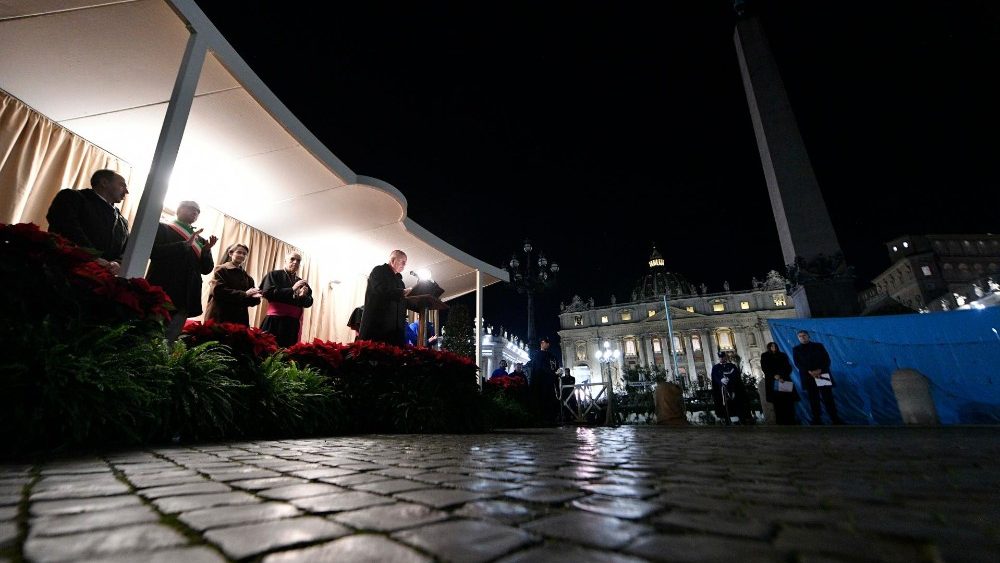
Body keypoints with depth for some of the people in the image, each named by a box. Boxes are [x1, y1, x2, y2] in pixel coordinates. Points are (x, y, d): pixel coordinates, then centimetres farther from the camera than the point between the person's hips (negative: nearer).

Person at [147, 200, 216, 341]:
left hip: (185, 299, 4)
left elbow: (207, 269, 14)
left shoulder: (200, 241, 20)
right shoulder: (162, 228, 8)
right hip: (160, 294, -3)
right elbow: (153, 252, -9)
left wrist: (207, 250, -3)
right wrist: (185, 244, -12)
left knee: (169, 339, 3)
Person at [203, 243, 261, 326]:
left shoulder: (247, 277, 17)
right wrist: (244, 294, -17)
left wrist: (254, 297, -11)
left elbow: (250, 301, 13)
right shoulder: (221, 269, 3)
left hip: (240, 318, 4)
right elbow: (218, 291, -13)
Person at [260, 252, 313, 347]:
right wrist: (292, 289, -13)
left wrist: (303, 296, -8)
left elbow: (309, 303, 14)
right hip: (275, 321, -3)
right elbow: (267, 292, -9)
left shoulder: (302, 282, 18)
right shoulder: (274, 275, 7)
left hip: (294, 323, 4)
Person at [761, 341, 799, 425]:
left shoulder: (782, 355, 17)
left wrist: (783, 376, -8)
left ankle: (791, 421, 0)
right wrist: (774, 375, -15)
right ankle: (781, 421, -6)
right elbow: (764, 368, 0)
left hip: (785, 380, 2)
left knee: (788, 402, -6)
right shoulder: (764, 356, 10)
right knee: (778, 403, -7)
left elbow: (788, 367, 8)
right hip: (772, 382, -2)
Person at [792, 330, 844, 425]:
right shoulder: (796, 349, 9)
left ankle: (835, 419, 3)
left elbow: (827, 359, 3)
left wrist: (819, 370, -12)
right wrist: (810, 372, -13)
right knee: (813, 399, 0)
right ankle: (817, 420, 4)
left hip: (822, 375, 0)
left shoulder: (818, 346, 10)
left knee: (828, 398, -4)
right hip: (808, 377, 0)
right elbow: (797, 363, 1)